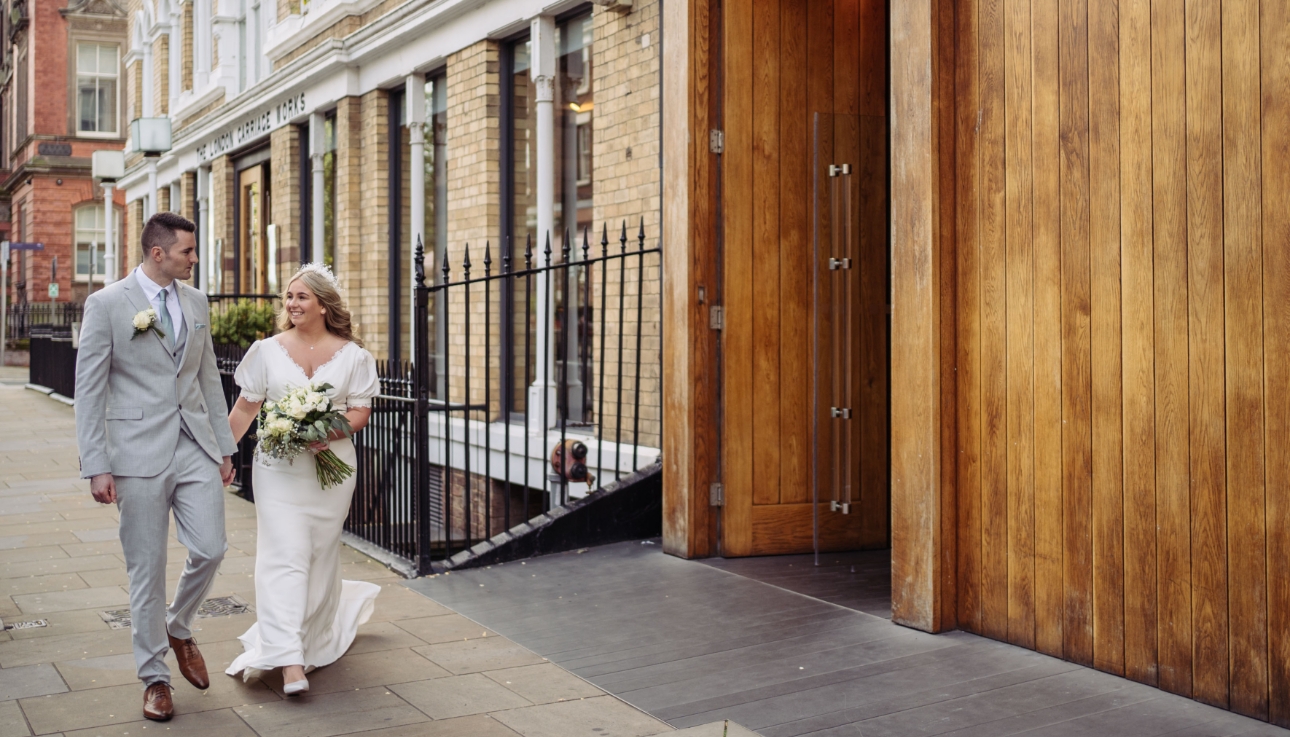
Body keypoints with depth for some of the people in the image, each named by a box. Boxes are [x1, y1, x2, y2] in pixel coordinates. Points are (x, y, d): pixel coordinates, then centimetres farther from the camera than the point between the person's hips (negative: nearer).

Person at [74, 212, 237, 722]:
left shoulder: (196, 302, 10)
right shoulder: (106, 304, -6)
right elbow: (89, 389, -6)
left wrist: (225, 446, 13)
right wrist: (96, 466, -11)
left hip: (196, 448, 4)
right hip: (140, 454, -4)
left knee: (210, 550, 0)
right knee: (147, 569, 4)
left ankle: (179, 628, 30)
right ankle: (154, 676, 18)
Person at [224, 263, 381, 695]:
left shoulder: (351, 355, 2)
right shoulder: (268, 351, 2)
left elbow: (361, 410, 0)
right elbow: (246, 407, 5)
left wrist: (333, 432, -19)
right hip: (279, 468, -1)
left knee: (321, 554, 12)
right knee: (284, 556, -10)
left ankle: (316, 641, 35)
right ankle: (290, 661, -15)